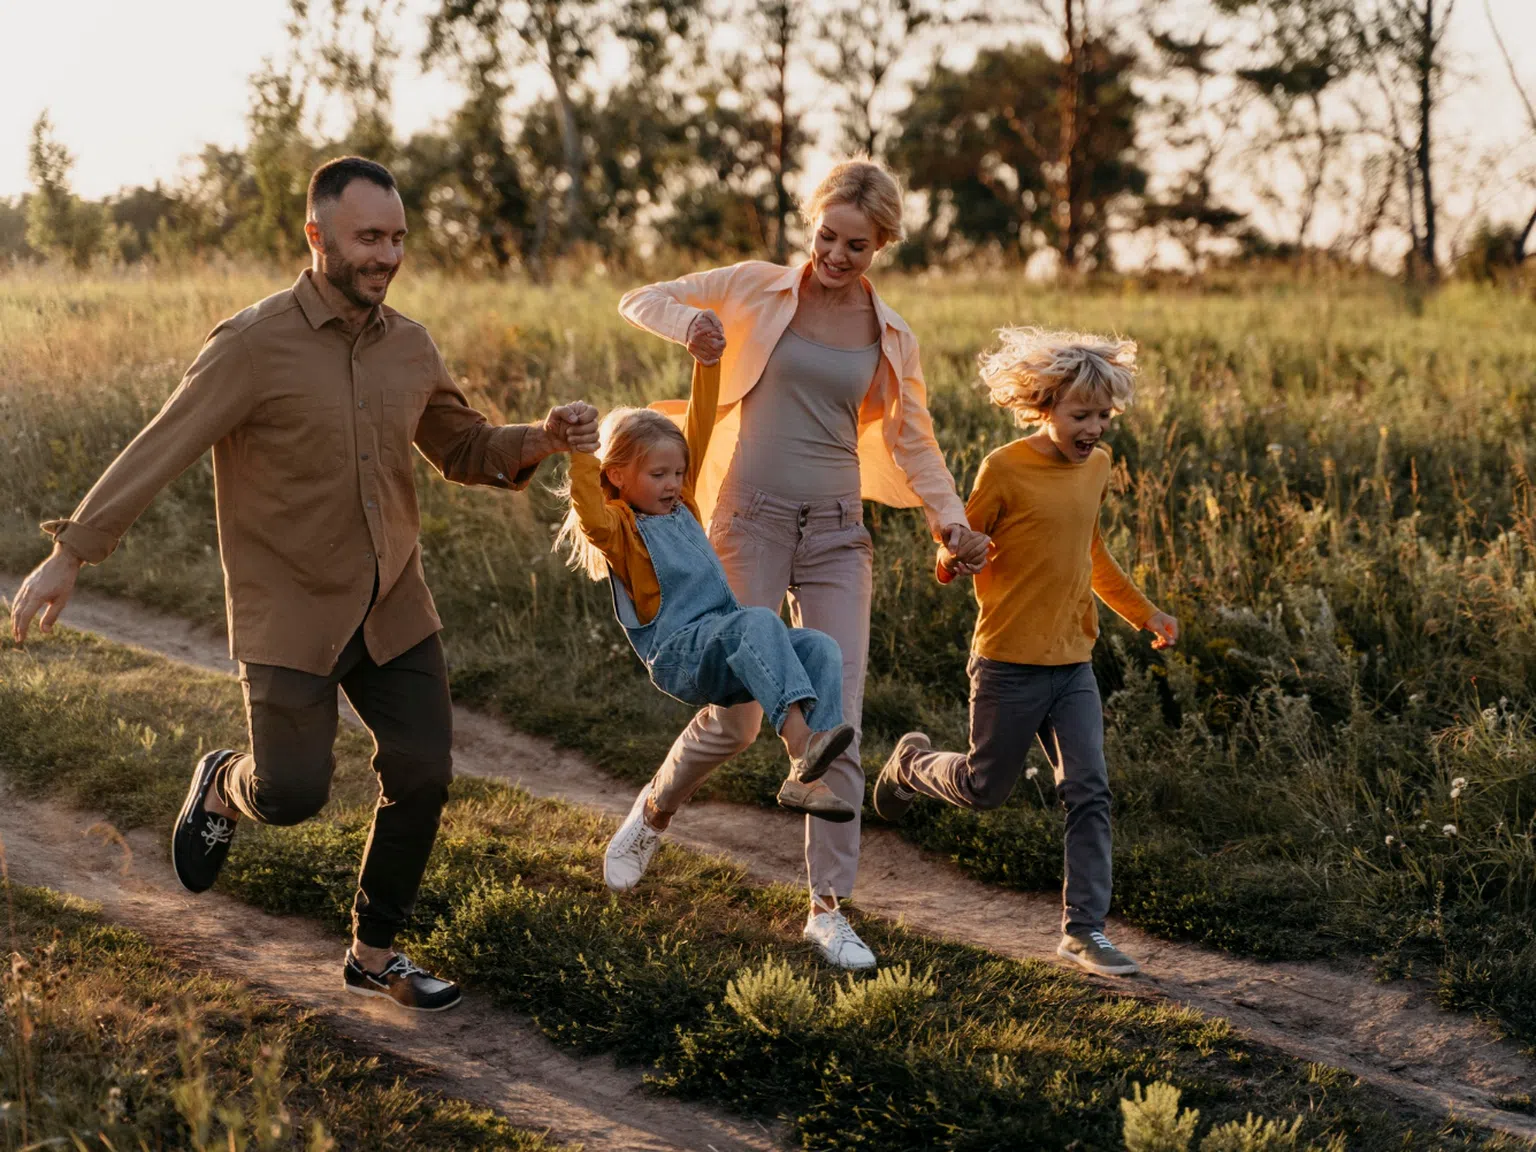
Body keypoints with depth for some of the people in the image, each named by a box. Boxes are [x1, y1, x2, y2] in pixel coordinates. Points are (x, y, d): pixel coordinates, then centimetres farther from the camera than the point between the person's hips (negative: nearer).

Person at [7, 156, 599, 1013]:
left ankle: (375, 955, 20)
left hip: (394, 604, 5)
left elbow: (466, 451, 13)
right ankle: (225, 786, 34)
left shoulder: (409, 347, 2)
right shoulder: (254, 345, -16)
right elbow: (158, 452, -19)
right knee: (293, 796, -4)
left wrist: (544, 439, -7)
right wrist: (69, 557, -24)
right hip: (291, 612, -5)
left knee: (423, 775, 1)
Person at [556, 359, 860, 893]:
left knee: (821, 649, -16)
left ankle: (805, 779, -28)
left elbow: (700, 427, 21)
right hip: (678, 655, -7)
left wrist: (707, 363, 16)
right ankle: (800, 744, -52)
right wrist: (580, 453, -33)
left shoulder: (681, 505, 21)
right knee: (757, 621, -36)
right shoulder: (619, 528, 1)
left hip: (726, 657, 8)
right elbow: (592, 520, -25)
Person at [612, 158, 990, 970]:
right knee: (738, 719, -4)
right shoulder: (759, 289, 0)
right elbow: (639, 301, 6)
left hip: (836, 534, 3)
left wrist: (951, 521, 0)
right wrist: (688, 321, -17)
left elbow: (912, 442, 15)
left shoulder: (889, 336, 7)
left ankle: (828, 908, 8)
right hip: (751, 522, -2)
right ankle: (653, 812, 28)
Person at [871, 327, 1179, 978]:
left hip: (1073, 663, 5)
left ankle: (1084, 929, 0)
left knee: (1089, 792, -4)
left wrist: (1143, 612, 25)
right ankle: (911, 763, 41)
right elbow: (960, 547, -7)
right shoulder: (1005, 470, -14)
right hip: (1009, 663, -5)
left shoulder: (1096, 465, 7)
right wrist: (953, 559, -31)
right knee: (984, 788, 9)